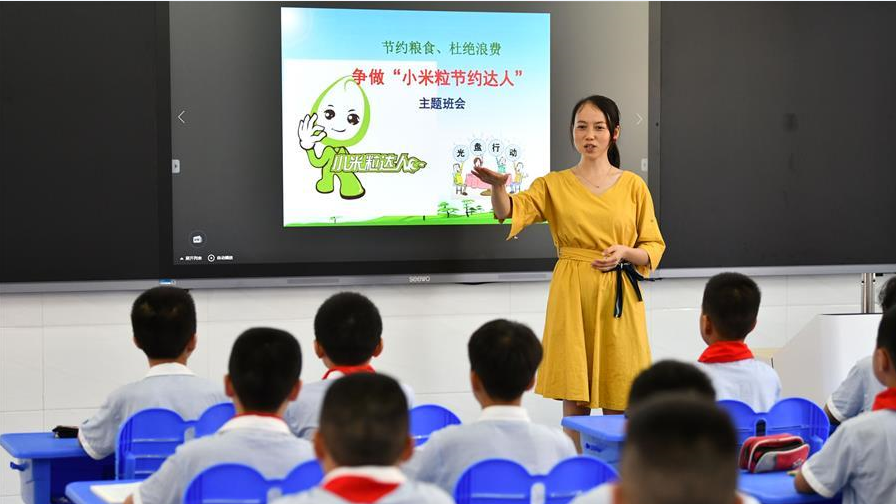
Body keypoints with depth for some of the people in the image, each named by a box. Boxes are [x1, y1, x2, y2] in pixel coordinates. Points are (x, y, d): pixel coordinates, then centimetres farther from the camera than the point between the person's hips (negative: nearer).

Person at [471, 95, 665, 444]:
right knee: (574, 402, 0)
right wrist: (497, 186, -33)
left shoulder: (633, 186, 7)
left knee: (617, 405, 2)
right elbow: (509, 211, -11)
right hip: (571, 297, 0)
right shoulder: (554, 185, 6)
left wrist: (626, 253, -12)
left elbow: (654, 248, 9)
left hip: (618, 299, 0)